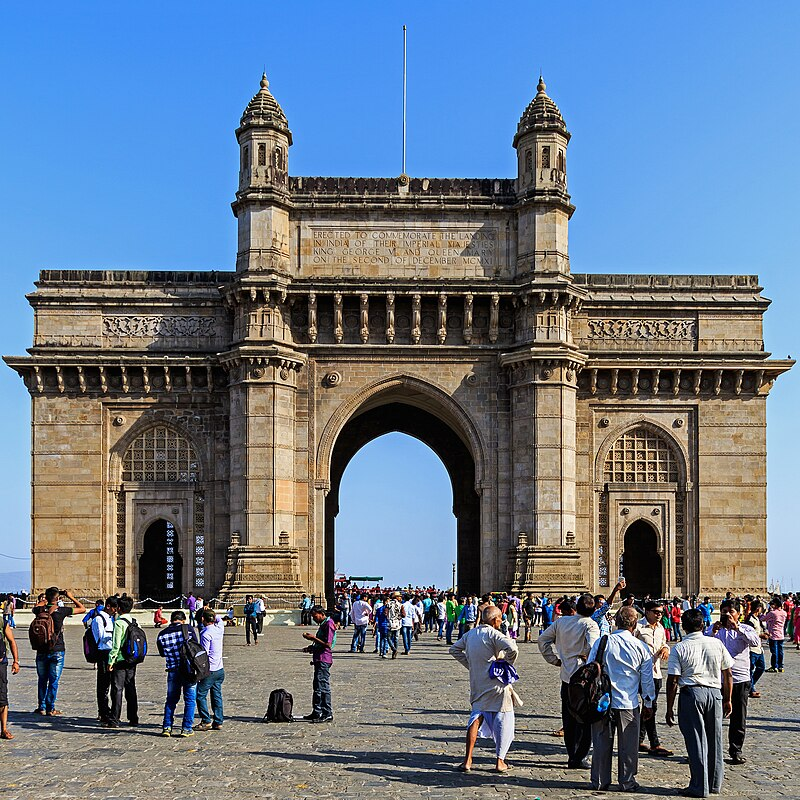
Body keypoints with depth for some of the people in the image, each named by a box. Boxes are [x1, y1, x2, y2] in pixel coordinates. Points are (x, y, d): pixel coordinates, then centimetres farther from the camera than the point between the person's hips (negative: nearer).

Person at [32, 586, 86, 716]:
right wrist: (71, 597, 4)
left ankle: (42, 707, 17)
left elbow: (36, 607, 23)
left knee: (42, 680, 14)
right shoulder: (61, 611, -13)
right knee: (53, 681, 3)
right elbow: (82, 609, -3)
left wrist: (46, 600, 24)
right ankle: (50, 708, 6)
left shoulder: (41, 610, -4)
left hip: (41, 651, 3)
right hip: (57, 651, -3)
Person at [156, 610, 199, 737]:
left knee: (171, 700, 15)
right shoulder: (188, 629, -5)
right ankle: (187, 728, 4)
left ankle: (167, 727, 11)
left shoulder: (162, 634, 2)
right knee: (190, 699, 6)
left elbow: (162, 654, 11)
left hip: (173, 670, 2)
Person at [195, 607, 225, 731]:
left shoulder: (206, 634, -17)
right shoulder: (219, 628, 3)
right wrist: (210, 612, 19)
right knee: (217, 696, 11)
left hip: (209, 670, -7)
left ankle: (206, 721, 0)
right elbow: (220, 619, 29)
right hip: (220, 669, 7)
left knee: (200, 695, 2)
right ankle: (218, 722, 12)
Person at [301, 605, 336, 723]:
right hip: (319, 659, 11)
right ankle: (317, 713, 20)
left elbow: (328, 645, -20)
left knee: (322, 687, -11)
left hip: (324, 660, -11)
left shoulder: (329, 624, -13)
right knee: (317, 687, 14)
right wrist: (312, 647, 14)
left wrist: (313, 638, -17)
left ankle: (328, 715, -10)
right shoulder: (323, 624, 19)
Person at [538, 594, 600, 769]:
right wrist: (588, 658, -8)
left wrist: (555, 660, 12)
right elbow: (593, 647, -29)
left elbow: (543, 639, 10)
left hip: (566, 675, 5)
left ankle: (571, 754, 23)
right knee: (585, 720, 3)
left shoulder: (562, 621, 5)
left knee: (569, 720, 16)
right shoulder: (590, 625, -12)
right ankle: (577, 759, 2)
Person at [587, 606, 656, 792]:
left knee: (602, 742, 11)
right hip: (629, 704, -1)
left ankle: (600, 781, 19)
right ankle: (627, 782, 17)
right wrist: (648, 704, 15)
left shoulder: (601, 643, -5)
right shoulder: (641, 648, -4)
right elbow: (647, 680, 4)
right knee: (628, 745, 11)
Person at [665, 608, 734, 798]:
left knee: (696, 741, 2)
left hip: (691, 694, -3)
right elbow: (728, 674, 9)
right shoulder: (716, 643, 5)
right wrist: (727, 700, 19)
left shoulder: (679, 648, -5)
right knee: (714, 740, 14)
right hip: (714, 693, 3)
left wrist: (670, 709, 0)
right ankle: (715, 784, 24)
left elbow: (672, 681, -7)